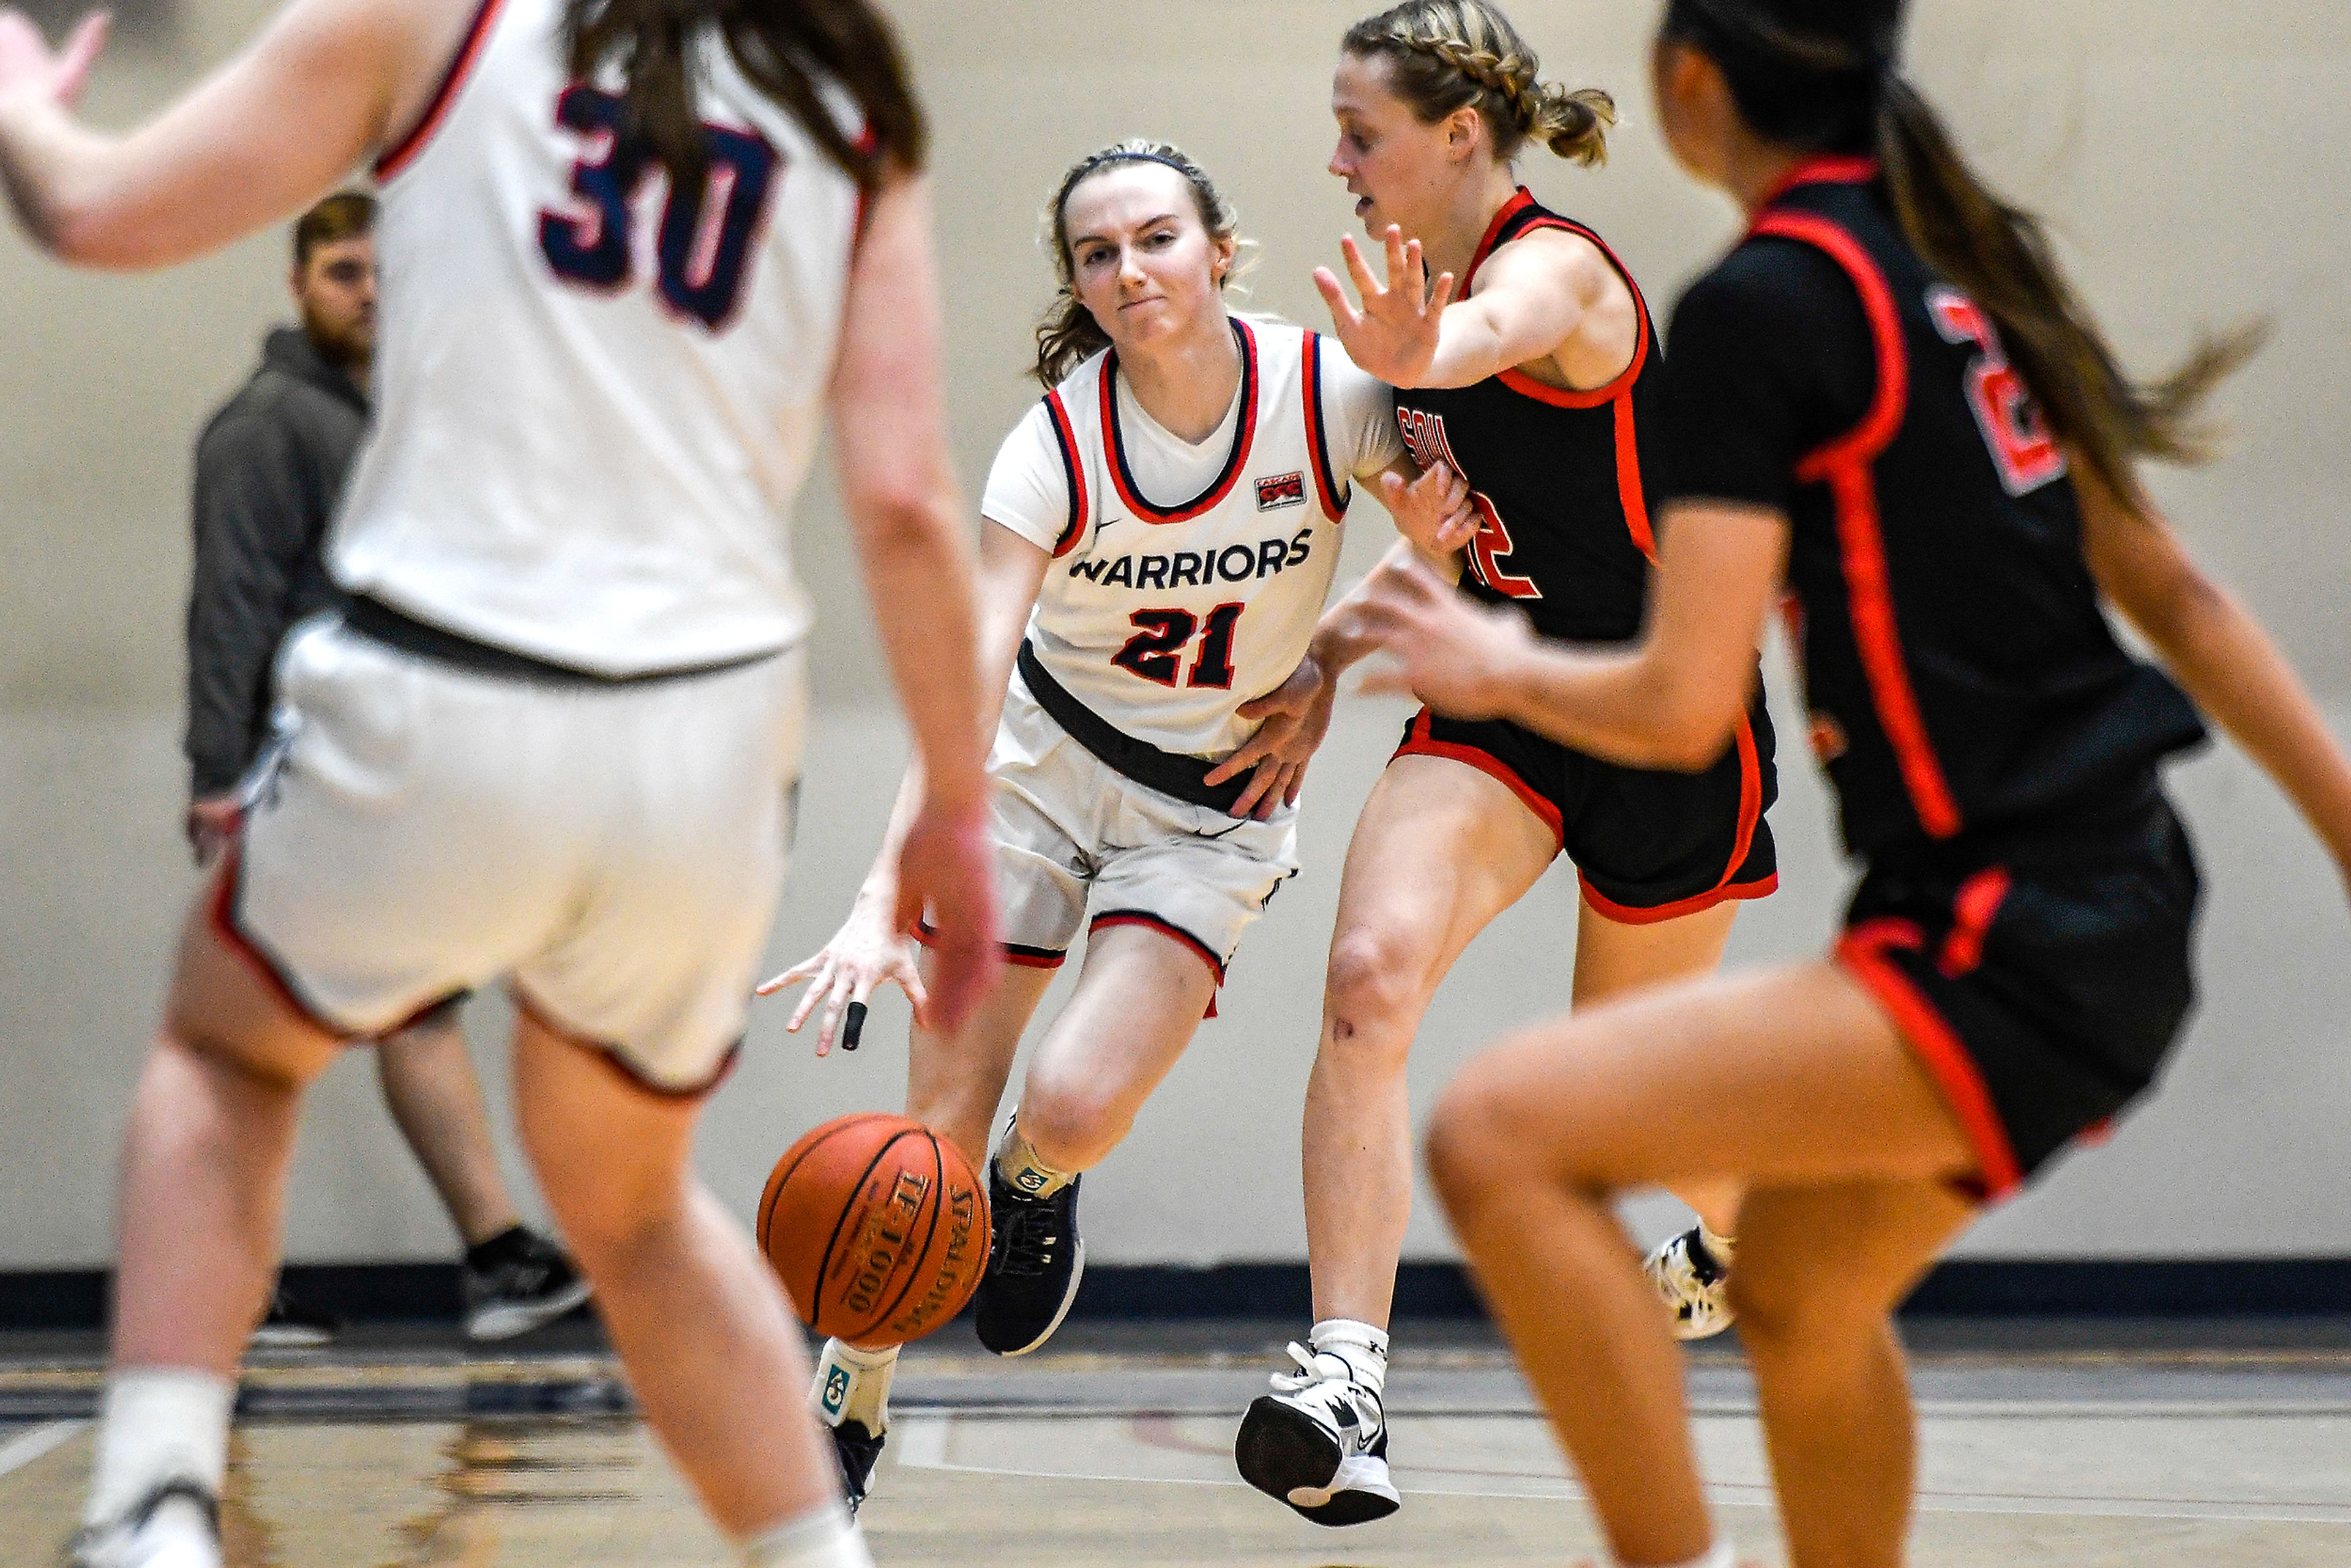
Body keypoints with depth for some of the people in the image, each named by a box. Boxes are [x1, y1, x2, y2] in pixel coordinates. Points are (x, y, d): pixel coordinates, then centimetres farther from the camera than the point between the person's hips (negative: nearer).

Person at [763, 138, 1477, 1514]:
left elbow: (1440, 548, 1)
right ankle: (850, 1414, 14)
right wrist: (886, 901, -41)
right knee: (943, 1125, -6)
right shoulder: (1058, 443, -20)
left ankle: (1036, 1193, 19)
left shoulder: (1331, 393, -18)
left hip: (1221, 799, 0)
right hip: (1046, 760, 0)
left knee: (1076, 1108, -19)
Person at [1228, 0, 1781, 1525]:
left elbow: (1495, 337, -49)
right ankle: (1346, 1378, -28)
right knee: (1370, 972, -21)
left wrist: (1417, 359, -71)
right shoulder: (1438, 285, 4)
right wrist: (1336, 648, 9)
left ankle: (1737, 1241, 49)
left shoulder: (1553, 266, -21)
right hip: (1505, 698, 6)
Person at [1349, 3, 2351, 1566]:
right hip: (2115, 908, 9)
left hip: (2012, 952, -9)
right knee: (1798, 1295, 28)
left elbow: (1684, 705, -17)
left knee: (1500, 1133, -15)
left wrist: (1501, 671, 3)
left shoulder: (1759, 306, -13)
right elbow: (2170, 589, 16)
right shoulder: (1960, 258, 12)